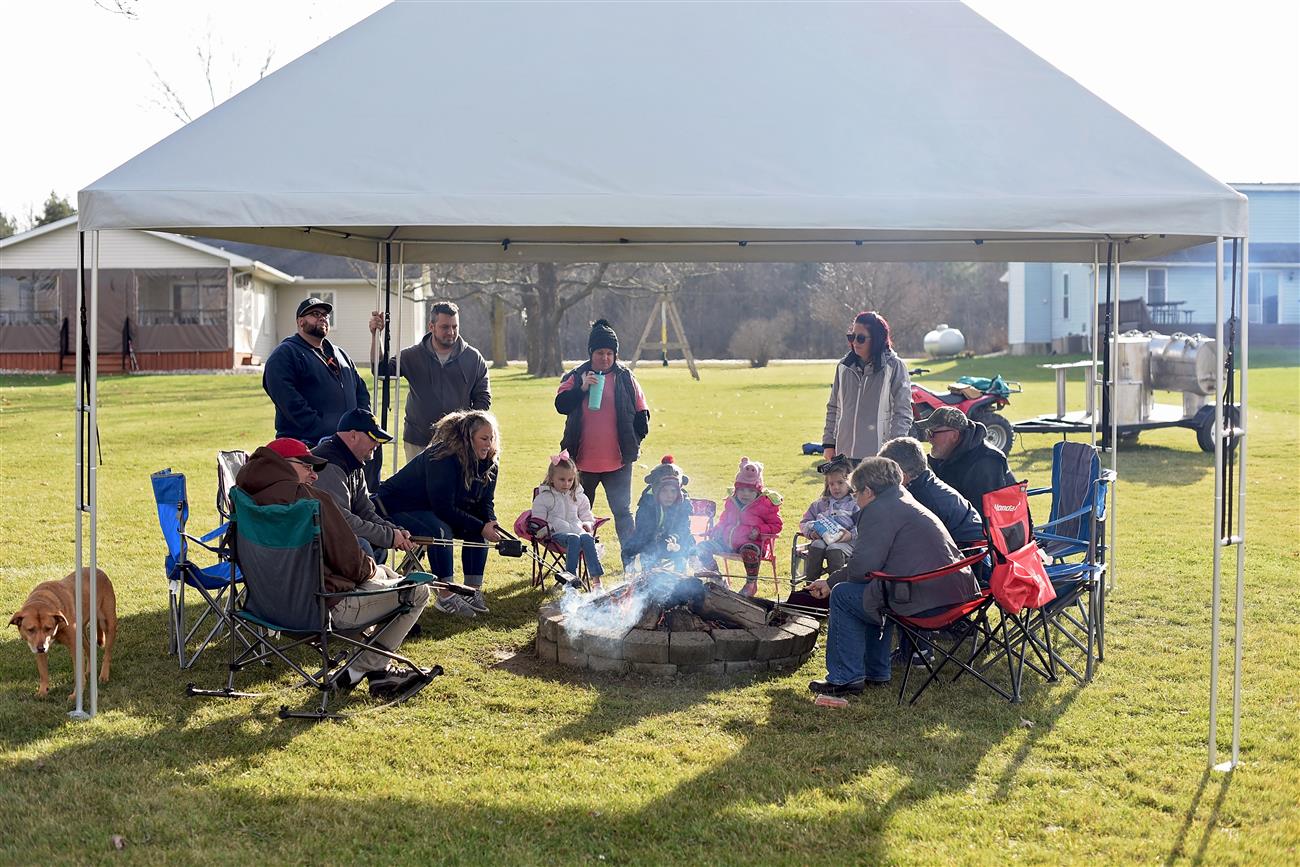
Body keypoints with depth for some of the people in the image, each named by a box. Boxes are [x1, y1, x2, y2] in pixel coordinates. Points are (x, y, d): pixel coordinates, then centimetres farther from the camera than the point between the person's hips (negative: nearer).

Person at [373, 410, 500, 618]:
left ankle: (474, 591, -5)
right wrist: (481, 527, -32)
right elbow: (443, 508, -32)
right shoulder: (442, 459, -30)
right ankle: (446, 598, -26)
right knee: (440, 530, -34)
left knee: (479, 527, -11)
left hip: (432, 511, 9)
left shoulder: (488, 465, -5)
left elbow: (485, 503, -1)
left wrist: (490, 524, -24)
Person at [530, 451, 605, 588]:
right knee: (573, 539, -37)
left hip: (578, 529, 3)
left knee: (587, 538, -34)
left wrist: (588, 524, 4)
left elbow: (586, 516, 28)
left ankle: (596, 578, -42)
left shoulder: (578, 497, 22)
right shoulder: (544, 497, 9)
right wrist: (546, 529, -15)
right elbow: (538, 520, 6)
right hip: (557, 533, -3)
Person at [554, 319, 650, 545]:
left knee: (622, 511, -1)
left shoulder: (625, 378, 2)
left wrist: (635, 441, 0)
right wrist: (582, 388, -20)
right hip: (584, 459, 2)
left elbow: (641, 413, 7)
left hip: (618, 460, -1)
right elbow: (561, 405, -8)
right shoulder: (576, 377, 3)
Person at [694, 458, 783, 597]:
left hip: (750, 543, -6)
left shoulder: (766, 503, -3)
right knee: (702, 547, -8)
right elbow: (723, 521, 30)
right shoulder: (731, 502, 14)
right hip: (726, 542, 6)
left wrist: (759, 530, -16)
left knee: (749, 552, -43)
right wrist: (716, 530, 10)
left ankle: (752, 583, -16)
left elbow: (776, 525, 0)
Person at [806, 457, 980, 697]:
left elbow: (862, 568, -13)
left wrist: (832, 582, 10)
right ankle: (876, 672, 33)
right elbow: (876, 563, 29)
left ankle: (845, 678, 8)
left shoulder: (879, 510, -8)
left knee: (843, 595, 2)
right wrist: (830, 581, 31)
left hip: (929, 601, -10)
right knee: (873, 592, 31)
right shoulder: (904, 503, 24)